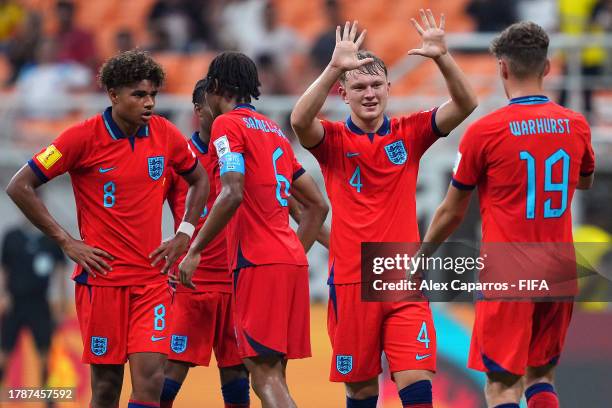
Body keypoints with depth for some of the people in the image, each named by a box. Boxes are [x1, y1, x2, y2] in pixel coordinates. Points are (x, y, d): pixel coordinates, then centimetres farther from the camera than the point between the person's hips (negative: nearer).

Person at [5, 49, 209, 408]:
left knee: (150, 378, -11)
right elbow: (20, 187, -4)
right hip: (102, 276, -3)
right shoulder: (84, 137, -8)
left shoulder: (165, 134, 3)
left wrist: (184, 235, 9)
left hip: (152, 277, 3)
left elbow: (199, 180, 22)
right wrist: (67, 242, -6)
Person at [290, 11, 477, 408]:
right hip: (351, 282, 0)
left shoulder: (410, 133, 5)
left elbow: (464, 105, -7)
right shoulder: (333, 140, 0)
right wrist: (335, 67, -32)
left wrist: (442, 57, -23)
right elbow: (300, 120, -22)